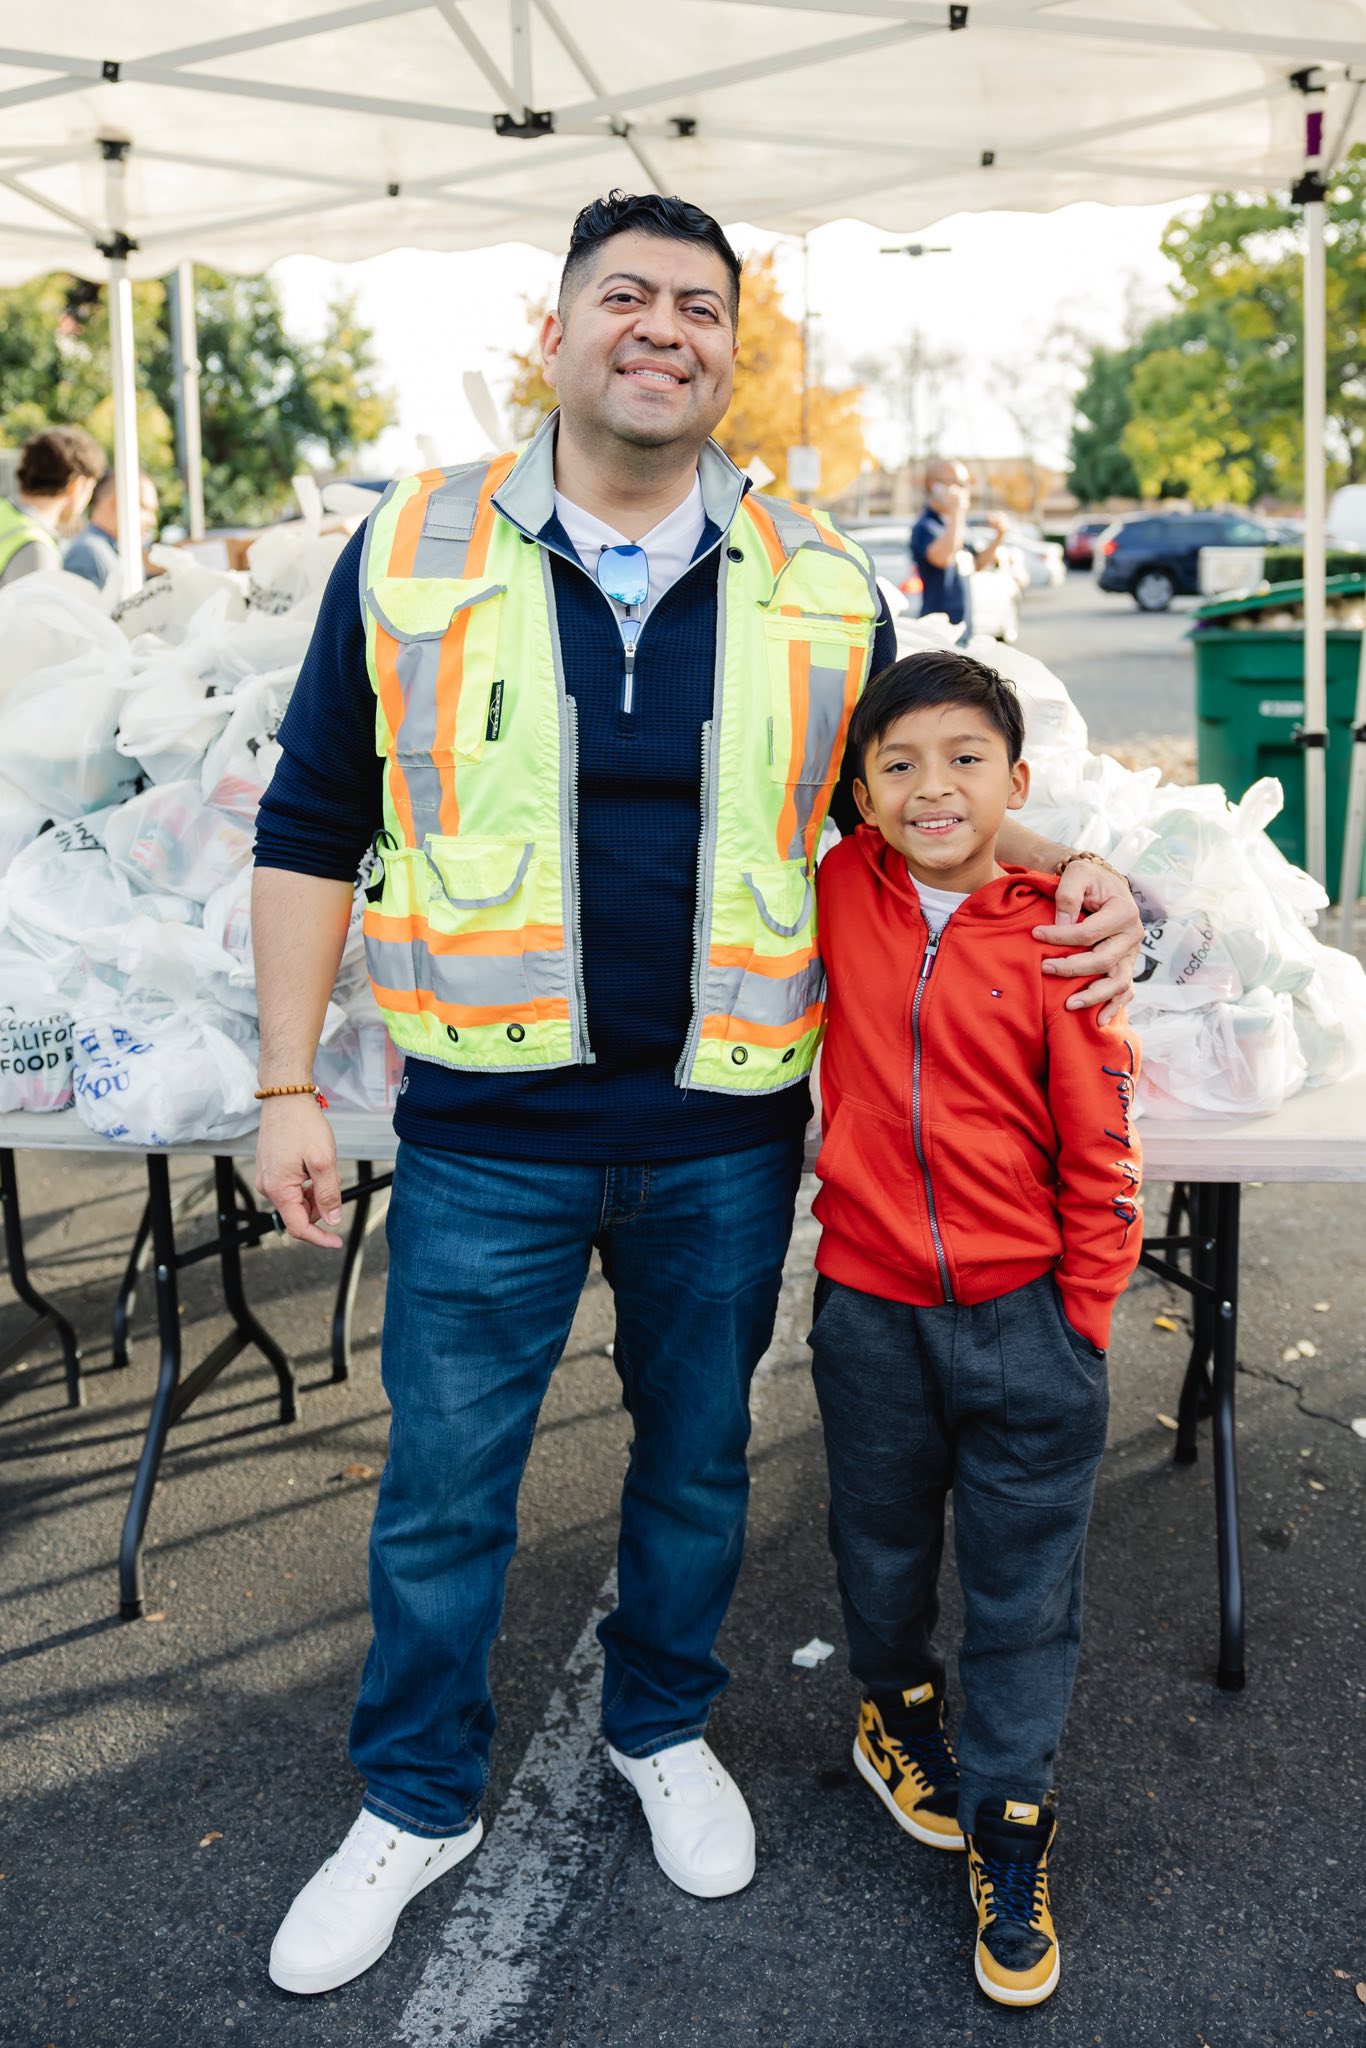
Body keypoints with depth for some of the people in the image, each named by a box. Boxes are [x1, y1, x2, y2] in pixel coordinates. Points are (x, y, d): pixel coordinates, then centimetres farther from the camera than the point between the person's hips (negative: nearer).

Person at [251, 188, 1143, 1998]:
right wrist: (289, 1086, -2)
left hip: (725, 1135, 2)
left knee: (697, 1456, 19)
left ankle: (664, 1727, 45)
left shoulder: (821, 589, 1)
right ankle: (417, 1801, 33)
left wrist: (1072, 887, -6)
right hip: (491, 1132, -1)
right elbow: (312, 830, 2)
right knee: (442, 1485, 10)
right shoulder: (415, 555, -3)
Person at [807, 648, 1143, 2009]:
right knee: (881, 1539, 21)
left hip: (1020, 1316, -2)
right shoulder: (841, 893, -4)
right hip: (870, 1307, 3)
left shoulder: (1056, 938, -11)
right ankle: (895, 1707, 49)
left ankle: (1009, 1824, 25)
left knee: (1023, 1578, 8)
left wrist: (1084, 1315, -5)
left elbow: (1100, 1146, -6)